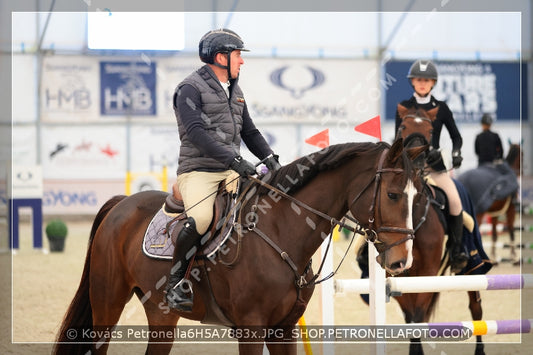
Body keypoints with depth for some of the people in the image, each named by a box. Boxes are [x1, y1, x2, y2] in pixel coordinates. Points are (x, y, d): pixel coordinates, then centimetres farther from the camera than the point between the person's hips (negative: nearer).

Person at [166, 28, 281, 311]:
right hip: (197, 172, -8)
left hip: (230, 173, 8)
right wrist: (233, 160, -29)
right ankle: (175, 282, -17)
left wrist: (270, 159, 7)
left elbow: (249, 132, 25)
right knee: (201, 219, -34)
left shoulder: (234, 91, 19)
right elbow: (196, 132, -20)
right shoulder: (191, 89, -7)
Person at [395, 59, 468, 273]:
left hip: (436, 164, 1)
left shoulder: (441, 108, 9)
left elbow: (456, 136, 13)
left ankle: (456, 251, -10)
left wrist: (455, 154, -7)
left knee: (454, 200, -20)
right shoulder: (404, 108, 6)